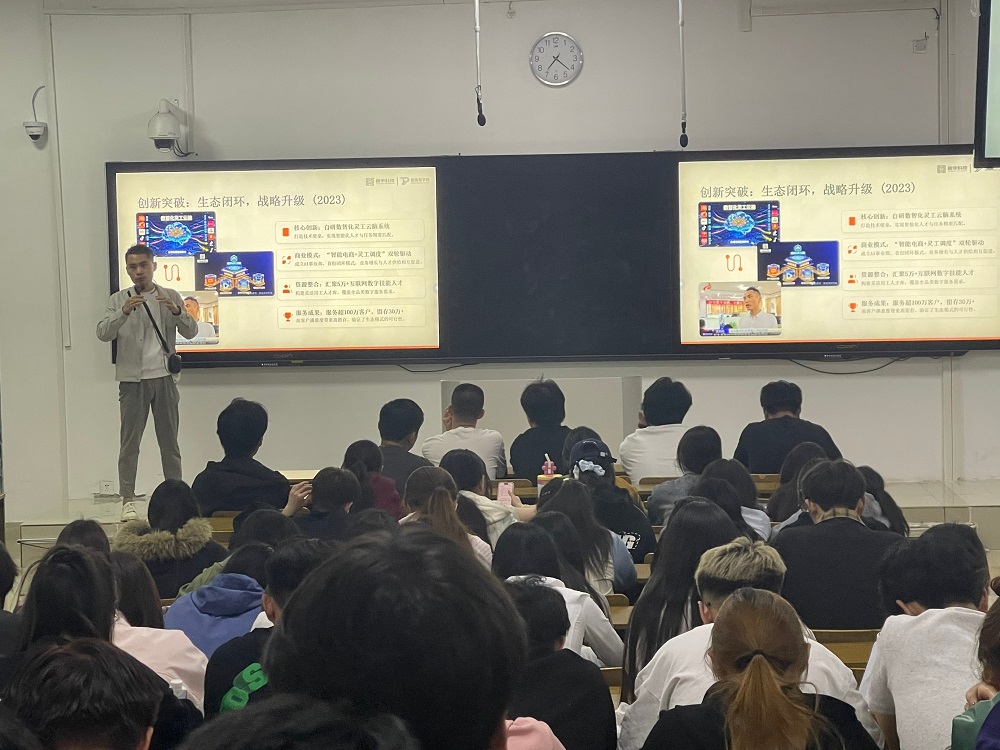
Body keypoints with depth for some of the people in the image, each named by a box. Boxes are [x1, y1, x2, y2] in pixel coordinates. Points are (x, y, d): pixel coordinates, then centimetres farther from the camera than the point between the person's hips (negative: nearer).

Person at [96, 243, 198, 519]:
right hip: (132, 379, -1)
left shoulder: (170, 297, 7)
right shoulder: (118, 300, 3)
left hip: (164, 377, 1)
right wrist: (124, 313, -27)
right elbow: (103, 333, -9)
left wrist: (176, 311, -21)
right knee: (130, 442, -1)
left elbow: (191, 331, -1)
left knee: (169, 440, 7)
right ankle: (127, 500, 1)